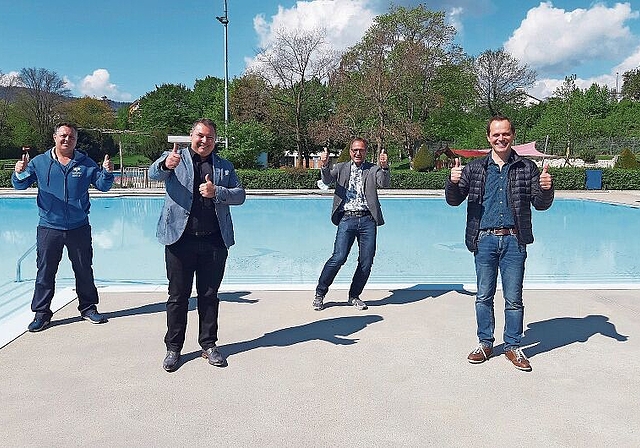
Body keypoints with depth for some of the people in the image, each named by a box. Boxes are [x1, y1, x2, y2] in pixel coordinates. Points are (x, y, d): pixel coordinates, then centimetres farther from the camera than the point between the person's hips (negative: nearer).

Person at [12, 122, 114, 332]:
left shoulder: (86, 163, 3)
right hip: (49, 228, -1)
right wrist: (19, 173, -21)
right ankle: (41, 314, 15)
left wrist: (107, 172, -17)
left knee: (84, 270, 11)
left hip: (79, 227, 1)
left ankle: (88, 308, 25)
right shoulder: (39, 162, 2)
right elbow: (20, 185, 1)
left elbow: (102, 185, 4)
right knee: (45, 272, 4)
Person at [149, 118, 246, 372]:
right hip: (180, 239, -2)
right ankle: (173, 348, 18)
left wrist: (217, 192, -15)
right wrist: (166, 164, -38)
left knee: (209, 295, 11)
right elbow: (154, 174, -15)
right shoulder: (176, 158, 4)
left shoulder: (224, 167, 13)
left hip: (214, 241, 2)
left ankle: (208, 345, 24)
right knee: (178, 296, 6)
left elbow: (240, 195, 4)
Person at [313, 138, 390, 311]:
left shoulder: (373, 169, 12)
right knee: (338, 257, -11)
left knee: (366, 261, 3)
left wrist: (384, 167, -26)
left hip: (368, 220, 2)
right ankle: (320, 294, 5)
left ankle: (354, 296, 22)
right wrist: (324, 165, -25)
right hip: (347, 219, -1)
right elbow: (327, 180, -4)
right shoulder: (341, 168, 13)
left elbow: (384, 184, -6)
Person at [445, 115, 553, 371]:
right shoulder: (475, 168, 6)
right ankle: (485, 343, 24)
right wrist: (453, 182, -17)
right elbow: (454, 200, 4)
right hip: (484, 240, 1)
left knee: (513, 299, 6)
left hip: (514, 241, -1)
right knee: (483, 296, 10)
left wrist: (546, 189, -17)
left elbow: (540, 205, 5)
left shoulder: (527, 168, 5)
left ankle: (512, 346, 20)